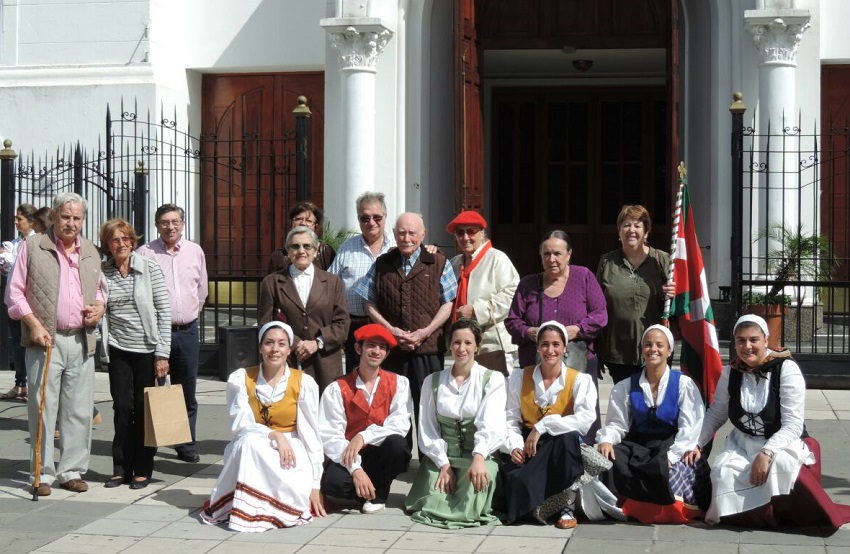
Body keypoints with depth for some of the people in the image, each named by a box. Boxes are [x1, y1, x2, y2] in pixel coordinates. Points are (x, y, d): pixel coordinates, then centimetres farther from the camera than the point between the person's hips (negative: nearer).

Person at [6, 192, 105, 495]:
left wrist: (99, 307, 4)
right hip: (45, 340, -4)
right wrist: (34, 325, -12)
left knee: (79, 410, 6)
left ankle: (71, 471, 15)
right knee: (43, 409, -1)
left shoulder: (91, 252, 14)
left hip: (81, 341, 4)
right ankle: (43, 474, 6)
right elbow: (15, 291, 0)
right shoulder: (33, 246, 1)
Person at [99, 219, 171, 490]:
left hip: (147, 348, -2)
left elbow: (164, 311, -6)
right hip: (118, 349, 2)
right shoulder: (102, 272, 3)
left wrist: (162, 353, -10)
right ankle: (121, 468, 14)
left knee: (145, 407, 3)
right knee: (122, 407, 4)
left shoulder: (149, 268, -5)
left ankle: (142, 469, 13)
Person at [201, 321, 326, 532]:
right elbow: (240, 424, -10)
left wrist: (314, 486, -8)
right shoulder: (240, 378, -2)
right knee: (250, 441, -36)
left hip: (291, 450, -1)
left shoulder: (304, 383, -4)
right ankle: (247, 509, -23)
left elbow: (311, 435, -4)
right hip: (250, 451, 1)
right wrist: (275, 435, -28)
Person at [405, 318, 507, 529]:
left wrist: (479, 457, -32)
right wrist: (443, 464, -9)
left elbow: (491, 425, -15)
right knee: (434, 503, -23)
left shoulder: (492, 379, 0)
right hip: (441, 457, 2)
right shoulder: (433, 381, 10)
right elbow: (427, 429, 6)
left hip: (478, 456, -2)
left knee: (469, 507, -26)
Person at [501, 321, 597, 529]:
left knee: (568, 436, -38)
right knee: (514, 478, -33)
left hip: (563, 451, -1)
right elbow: (510, 420, 3)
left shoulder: (580, 380, 1)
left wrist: (542, 426, -23)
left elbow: (586, 419, -18)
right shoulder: (519, 378, 10)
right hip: (528, 449, 1)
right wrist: (514, 447, -17)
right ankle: (562, 501, -10)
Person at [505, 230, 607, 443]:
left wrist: (576, 330, -12)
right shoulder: (528, 284, 12)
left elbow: (600, 315, 2)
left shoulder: (583, 277, 6)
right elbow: (512, 320, 12)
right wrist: (529, 332, -8)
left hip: (579, 363, -2)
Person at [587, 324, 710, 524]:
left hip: (672, 448, -3)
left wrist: (670, 456, -19)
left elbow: (690, 429, -5)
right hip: (636, 447, 3)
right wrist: (605, 440, -17)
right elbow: (616, 424, 6)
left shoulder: (684, 385, 3)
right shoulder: (626, 387, 13)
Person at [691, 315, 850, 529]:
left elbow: (793, 425, -19)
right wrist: (697, 444, -3)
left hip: (783, 444, -4)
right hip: (743, 444, 4)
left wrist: (766, 453, -31)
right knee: (723, 472, -27)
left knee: (779, 464, -37)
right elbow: (715, 414, 12)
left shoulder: (786, 369, -13)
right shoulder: (731, 372, 2)